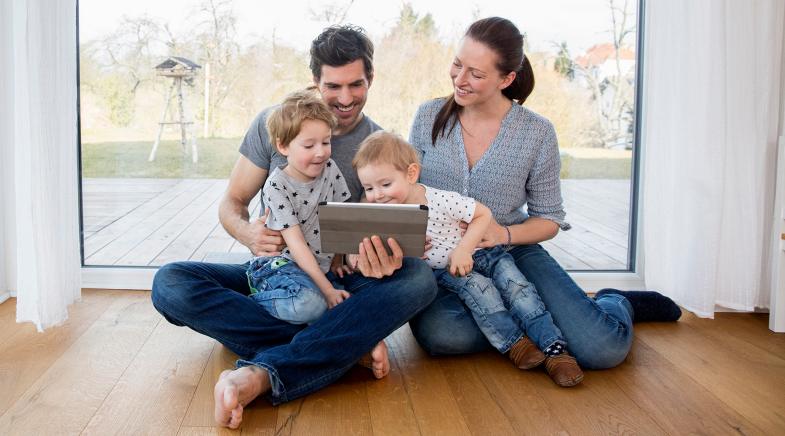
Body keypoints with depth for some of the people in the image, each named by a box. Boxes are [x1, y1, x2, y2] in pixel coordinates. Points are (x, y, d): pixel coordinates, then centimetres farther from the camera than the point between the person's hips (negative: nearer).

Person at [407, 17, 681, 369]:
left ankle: (617, 304, 18)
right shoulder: (429, 116, -1)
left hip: (512, 253, -1)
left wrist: (505, 234, -19)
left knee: (603, 348, -21)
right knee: (443, 336, -36)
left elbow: (549, 219, 3)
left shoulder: (537, 134, -6)